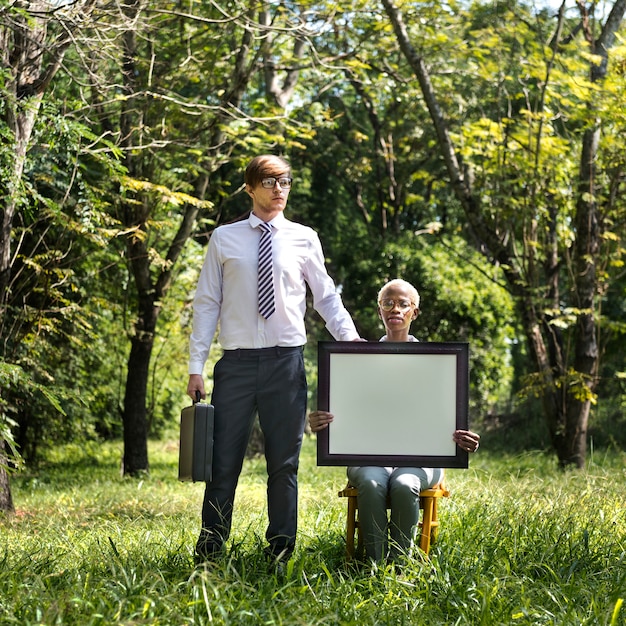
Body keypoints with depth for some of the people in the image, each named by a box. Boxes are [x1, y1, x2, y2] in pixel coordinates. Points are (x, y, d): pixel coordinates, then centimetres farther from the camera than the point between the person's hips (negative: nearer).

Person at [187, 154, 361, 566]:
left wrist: (351, 338, -7)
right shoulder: (225, 239, 6)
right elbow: (207, 303, 5)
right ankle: (209, 555, 9)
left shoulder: (304, 239, 7)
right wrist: (196, 366, -1)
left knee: (284, 463, 7)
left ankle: (280, 555, 16)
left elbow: (327, 297, 10)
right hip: (237, 362, -1)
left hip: (286, 361, 1)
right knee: (224, 462, 0)